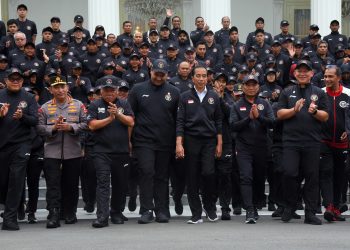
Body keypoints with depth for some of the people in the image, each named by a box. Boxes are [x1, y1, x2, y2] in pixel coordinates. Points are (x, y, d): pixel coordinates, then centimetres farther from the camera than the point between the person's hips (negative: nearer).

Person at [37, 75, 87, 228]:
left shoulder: (78, 105, 6)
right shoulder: (45, 108, 7)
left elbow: (86, 124, 0)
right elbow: (39, 128, 1)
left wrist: (71, 127, -14)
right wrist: (53, 128, -15)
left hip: (73, 152, 1)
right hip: (52, 152, 0)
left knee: (71, 184, 8)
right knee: (53, 185, -7)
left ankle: (70, 213, 20)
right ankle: (53, 216, -9)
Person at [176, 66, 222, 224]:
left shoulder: (213, 97, 10)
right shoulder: (185, 97, 5)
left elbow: (218, 121, 11)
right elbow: (180, 121, 1)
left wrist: (219, 144, 5)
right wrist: (179, 144, -8)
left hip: (209, 141, 0)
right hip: (191, 141, 0)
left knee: (208, 173, -13)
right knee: (192, 178, 0)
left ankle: (210, 207, 9)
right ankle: (196, 214, 8)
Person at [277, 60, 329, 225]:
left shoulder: (319, 93, 12)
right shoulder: (287, 92, 13)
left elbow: (325, 117, 7)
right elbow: (280, 114, 6)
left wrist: (315, 111, -13)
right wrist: (294, 110, -11)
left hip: (312, 142, 0)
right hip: (291, 141, 0)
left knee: (312, 177, 1)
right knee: (289, 173, -8)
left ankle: (310, 213, 7)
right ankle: (289, 207, 12)